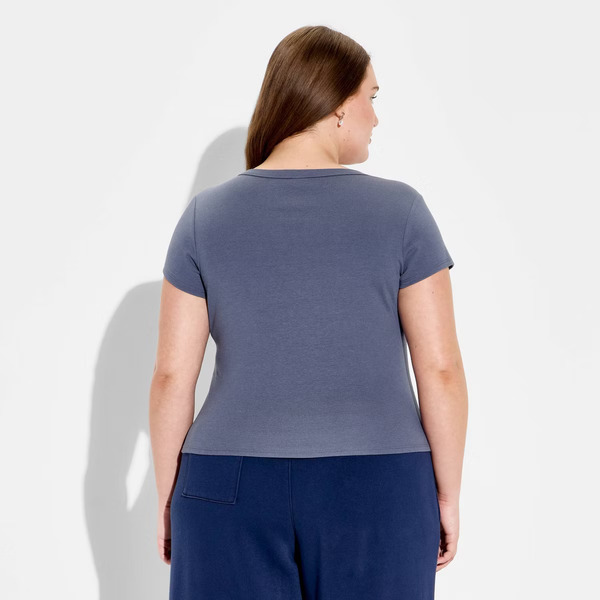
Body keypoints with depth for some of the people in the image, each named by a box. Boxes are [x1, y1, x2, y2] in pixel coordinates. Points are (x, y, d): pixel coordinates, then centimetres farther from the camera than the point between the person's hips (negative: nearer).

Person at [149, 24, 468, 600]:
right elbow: (441, 368, -7)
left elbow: (171, 376, -2)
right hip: (374, 494, -1)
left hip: (235, 491, 1)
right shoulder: (399, 210, -6)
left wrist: (168, 500, 8)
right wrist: (447, 497, 4)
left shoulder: (205, 216, -2)